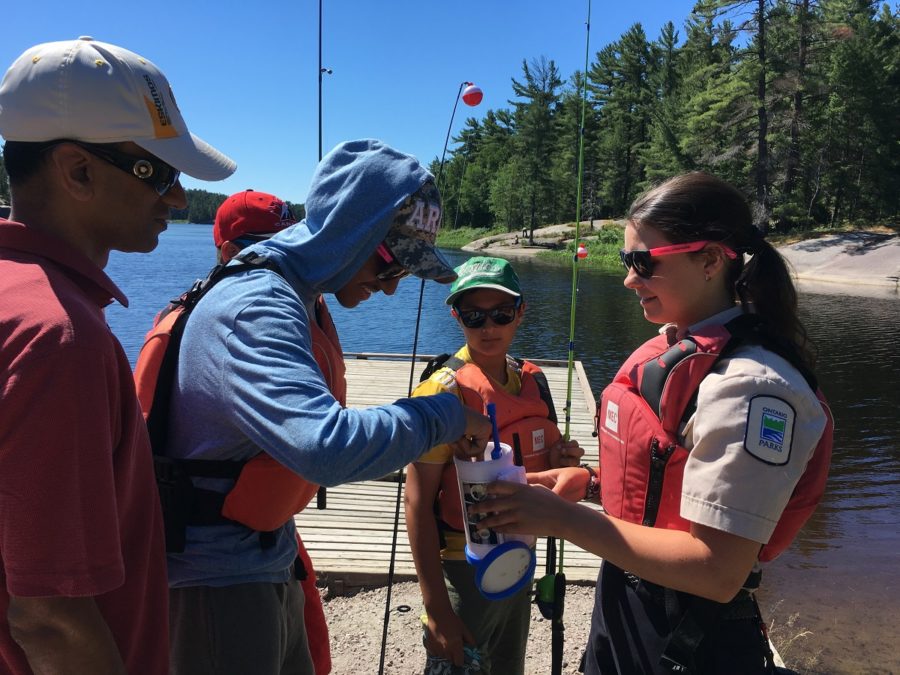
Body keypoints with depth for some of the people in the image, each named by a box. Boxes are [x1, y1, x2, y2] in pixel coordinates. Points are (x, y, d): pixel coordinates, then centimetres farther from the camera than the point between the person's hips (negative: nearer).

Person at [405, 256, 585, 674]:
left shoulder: (532, 381, -2)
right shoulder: (443, 392, -20)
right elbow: (417, 503, -19)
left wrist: (558, 463, -10)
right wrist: (436, 608, -20)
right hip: (465, 571, -6)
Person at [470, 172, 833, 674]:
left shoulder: (751, 386, -26)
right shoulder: (673, 349, 0)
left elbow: (718, 571, -27)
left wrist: (564, 519, -27)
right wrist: (590, 482, -3)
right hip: (623, 601, 8)